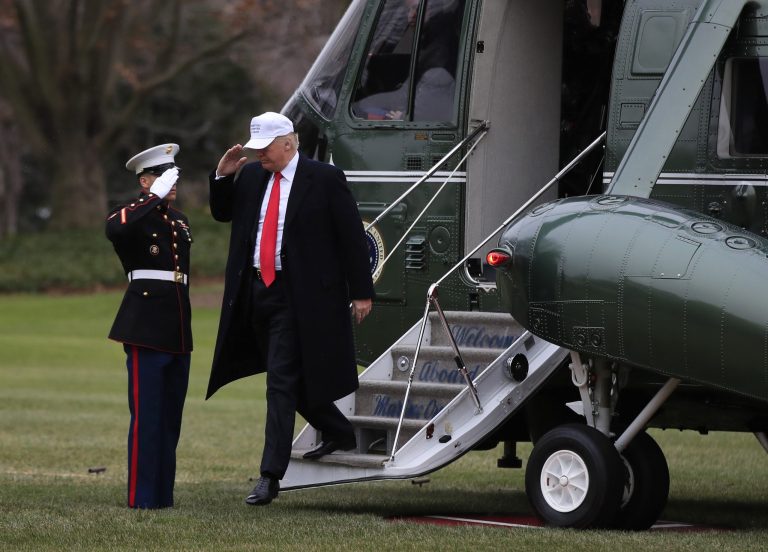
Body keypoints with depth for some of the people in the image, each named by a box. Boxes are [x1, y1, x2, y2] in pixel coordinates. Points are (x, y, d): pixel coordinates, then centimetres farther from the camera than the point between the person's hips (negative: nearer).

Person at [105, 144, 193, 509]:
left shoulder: (179, 220, 18)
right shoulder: (131, 215, -5)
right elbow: (114, 230, -30)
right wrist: (156, 197, -25)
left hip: (178, 332, 7)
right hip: (146, 328, -7)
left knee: (171, 417, 9)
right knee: (147, 415, -8)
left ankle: (163, 494, 15)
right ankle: (142, 498, -6)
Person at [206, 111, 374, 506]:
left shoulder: (324, 178, -7)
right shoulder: (250, 176, 9)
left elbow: (352, 236, -5)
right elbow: (222, 214, 22)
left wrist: (361, 292, -7)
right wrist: (223, 177, 3)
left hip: (296, 296, -7)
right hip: (255, 292, 7)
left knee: (282, 382, -11)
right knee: (290, 380, 17)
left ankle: (270, 475, -11)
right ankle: (339, 434, 39)